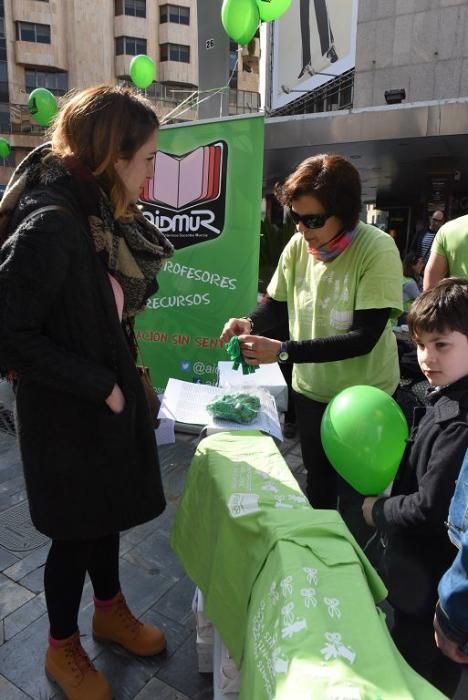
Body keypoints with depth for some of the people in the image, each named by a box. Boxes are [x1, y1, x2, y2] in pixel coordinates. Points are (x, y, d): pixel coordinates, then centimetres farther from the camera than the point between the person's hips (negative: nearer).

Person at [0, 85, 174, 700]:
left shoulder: (98, 215, 3)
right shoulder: (49, 226, -25)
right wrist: (102, 386, -20)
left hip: (107, 401, 8)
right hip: (67, 415, -8)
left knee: (107, 513, 23)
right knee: (77, 531, 12)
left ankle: (111, 611, 49)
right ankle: (63, 648, 40)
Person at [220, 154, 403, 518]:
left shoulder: (377, 251, -23)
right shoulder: (297, 246, -9)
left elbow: (364, 338, -28)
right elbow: (277, 306, 3)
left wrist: (284, 351, -34)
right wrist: (250, 323, -19)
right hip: (310, 387, 5)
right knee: (317, 478, 24)